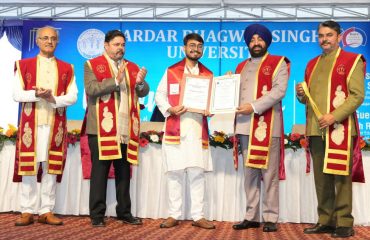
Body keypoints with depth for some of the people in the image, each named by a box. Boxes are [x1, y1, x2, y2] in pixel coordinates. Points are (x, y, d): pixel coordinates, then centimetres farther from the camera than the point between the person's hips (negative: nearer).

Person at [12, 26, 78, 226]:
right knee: (28, 166, 0)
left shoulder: (66, 69, 10)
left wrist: (54, 99, -17)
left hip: (55, 124, 1)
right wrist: (36, 94, -19)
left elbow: (72, 96, 2)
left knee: (51, 167, 2)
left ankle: (46, 211, 10)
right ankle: (28, 211, 9)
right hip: (31, 123, -1)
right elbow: (16, 94, 0)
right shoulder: (24, 65, 7)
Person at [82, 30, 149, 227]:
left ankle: (124, 212, 19)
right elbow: (91, 89, -12)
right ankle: (97, 214, 7)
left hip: (126, 129, 5)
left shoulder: (132, 67, 17)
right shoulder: (92, 65, 4)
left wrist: (140, 82, -11)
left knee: (124, 172, 10)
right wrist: (115, 81, -19)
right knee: (100, 171, 0)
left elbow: (143, 93, 10)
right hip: (102, 128, -4)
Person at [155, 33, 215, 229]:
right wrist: (170, 109, -12)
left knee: (197, 173, 1)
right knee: (174, 173, 1)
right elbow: (160, 95, 6)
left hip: (198, 131, 1)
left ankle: (198, 216, 8)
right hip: (175, 130, -1)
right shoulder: (171, 71, 9)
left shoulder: (208, 74, 13)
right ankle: (174, 215, 9)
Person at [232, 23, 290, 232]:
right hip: (245, 125, 5)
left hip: (267, 125, -5)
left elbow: (279, 90, -9)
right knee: (250, 173, 7)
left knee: (269, 173, -4)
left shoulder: (278, 63, 5)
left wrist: (254, 106, -17)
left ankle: (270, 218, 3)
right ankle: (251, 217, 13)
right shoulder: (241, 67, 23)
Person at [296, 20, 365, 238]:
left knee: (341, 177, -3)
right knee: (321, 178, 9)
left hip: (339, 129, -6)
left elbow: (357, 95, -9)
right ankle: (326, 221, 18)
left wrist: (334, 116, -19)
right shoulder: (312, 64, 19)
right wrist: (302, 94, 2)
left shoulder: (352, 60, 0)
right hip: (316, 130, 6)